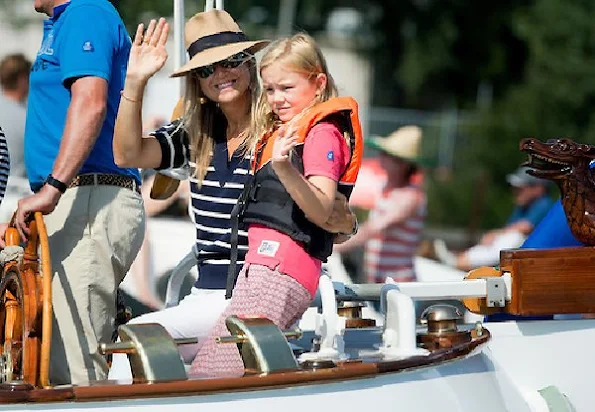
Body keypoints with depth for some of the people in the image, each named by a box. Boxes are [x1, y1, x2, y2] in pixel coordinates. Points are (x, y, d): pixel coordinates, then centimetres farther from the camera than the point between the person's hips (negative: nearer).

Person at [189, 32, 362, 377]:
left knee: (208, 376, -21)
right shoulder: (279, 133, 27)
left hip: (279, 270, -10)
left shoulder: (323, 133, -3)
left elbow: (322, 211, -18)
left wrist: (285, 169, -36)